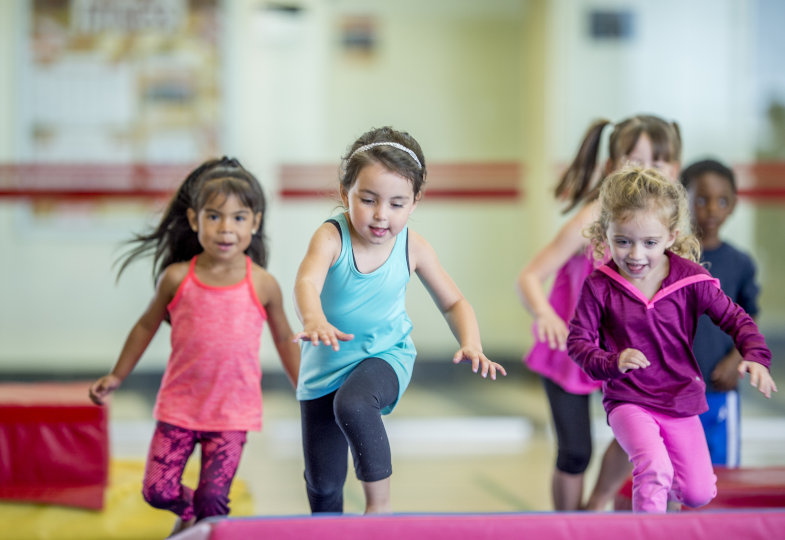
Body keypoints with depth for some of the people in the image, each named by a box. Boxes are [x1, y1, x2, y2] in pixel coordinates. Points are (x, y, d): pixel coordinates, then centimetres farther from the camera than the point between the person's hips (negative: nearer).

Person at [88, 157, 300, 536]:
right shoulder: (177, 278, -5)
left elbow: (284, 340, 10)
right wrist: (117, 377, 18)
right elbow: (147, 326, 12)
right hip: (179, 406, 1)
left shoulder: (263, 285, -5)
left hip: (233, 411, -1)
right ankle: (189, 511, 32)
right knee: (157, 490, -1)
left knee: (212, 498, -8)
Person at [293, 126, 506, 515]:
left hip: (384, 355, -1)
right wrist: (314, 321, -64)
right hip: (327, 362, 1)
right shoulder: (331, 238, -21)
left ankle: (380, 502, -16)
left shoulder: (413, 249, -12)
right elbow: (307, 282, -41)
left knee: (353, 404, -35)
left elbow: (453, 303, 0)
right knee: (322, 481, 5)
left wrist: (471, 345, -21)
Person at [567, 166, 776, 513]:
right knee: (653, 468, -30)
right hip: (628, 401, -3)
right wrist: (611, 363, -26)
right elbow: (578, 340, -7)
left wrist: (756, 357, -20)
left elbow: (734, 319, -2)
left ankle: (658, 480, 36)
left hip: (681, 401, 3)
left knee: (698, 494, 2)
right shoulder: (600, 286, -12)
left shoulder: (690, 280, -9)